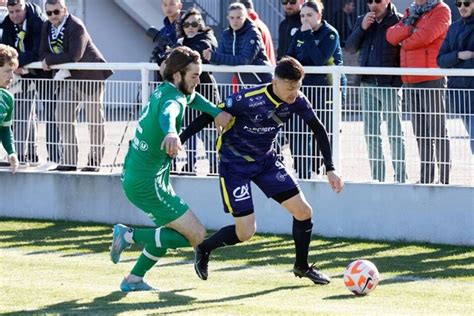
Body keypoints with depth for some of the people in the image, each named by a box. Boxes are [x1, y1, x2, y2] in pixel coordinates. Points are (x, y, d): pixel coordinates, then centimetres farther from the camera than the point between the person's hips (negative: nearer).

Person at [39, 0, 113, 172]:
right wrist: (58, 65, -20)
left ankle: (94, 161, 9)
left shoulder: (76, 26, -21)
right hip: (68, 78, 7)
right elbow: (43, 53, 0)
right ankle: (69, 161, 6)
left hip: (90, 76, -7)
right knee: (63, 117, 2)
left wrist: (49, 60, -21)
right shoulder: (47, 27, 2)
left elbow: (74, 56, -29)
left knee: (94, 119, 1)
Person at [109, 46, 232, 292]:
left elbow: (192, 97, 29)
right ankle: (129, 235, -6)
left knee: (171, 229, 27)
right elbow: (167, 114, -46)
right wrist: (171, 133, -69)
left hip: (133, 177, 10)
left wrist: (218, 113, 11)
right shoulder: (174, 99, -20)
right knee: (196, 235, -8)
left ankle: (134, 280, 27)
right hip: (148, 182, -10)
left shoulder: (163, 91, 7)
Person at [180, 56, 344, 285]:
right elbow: (210, 116, -21)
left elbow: (318, 129, 0)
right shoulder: (248, 100, -30)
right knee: (246, 232, -12)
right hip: (234, 164, -6)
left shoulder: (297, 101, -14)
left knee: (303, 212, 0)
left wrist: (330, 169, -3)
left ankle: (302, 266, 25)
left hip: (266, 160, 6)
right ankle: (203, 250, 17)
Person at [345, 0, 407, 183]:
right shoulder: (362, 21, 11)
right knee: (371, 133, 9)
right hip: (367, 85, 6)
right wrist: (362, 28, -7)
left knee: (395, 133, -3)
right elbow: (350, 48, 7)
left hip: (390, 85, -6)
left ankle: (401, 177, 0)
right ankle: (377, 176, 16)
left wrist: (399, 80, -17)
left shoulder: (398, 21, -8)